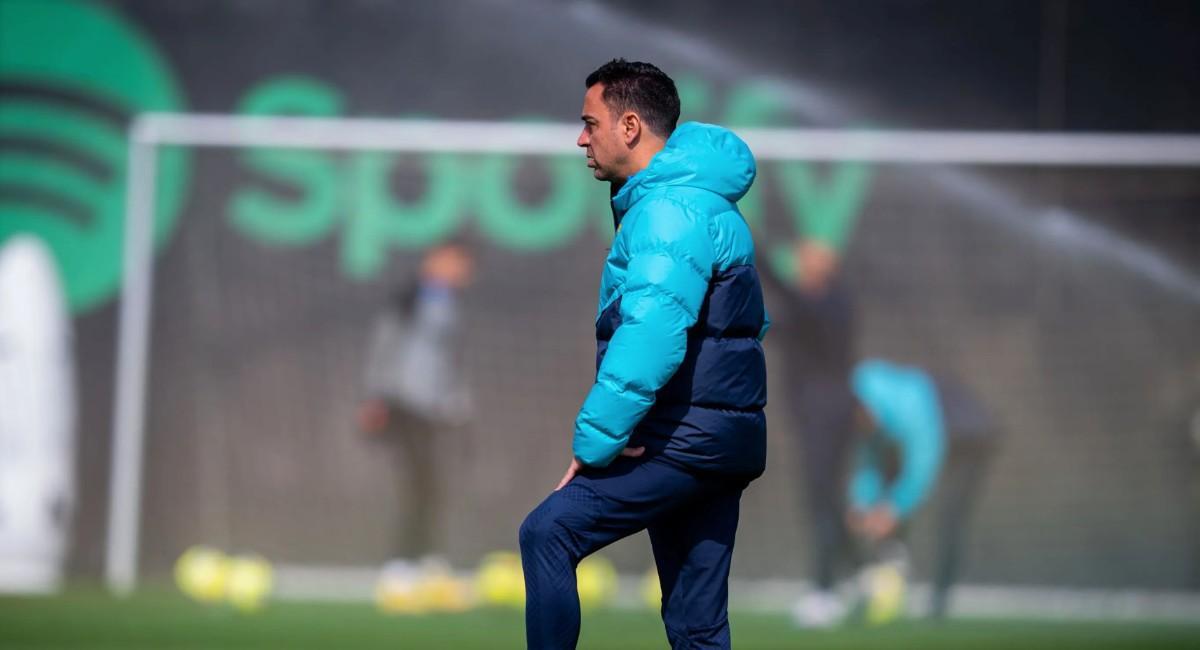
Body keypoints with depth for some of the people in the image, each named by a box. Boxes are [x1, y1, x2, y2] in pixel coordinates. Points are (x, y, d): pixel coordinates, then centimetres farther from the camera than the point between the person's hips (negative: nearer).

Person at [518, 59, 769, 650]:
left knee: (548, 534, -12)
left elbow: (650, 337, -26)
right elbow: (742, 325, 29)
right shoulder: (704, 203, 20)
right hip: (716, 443, 10)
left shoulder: (670, 209, -13)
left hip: (683, 440, -10)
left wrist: (595, 439, -23)